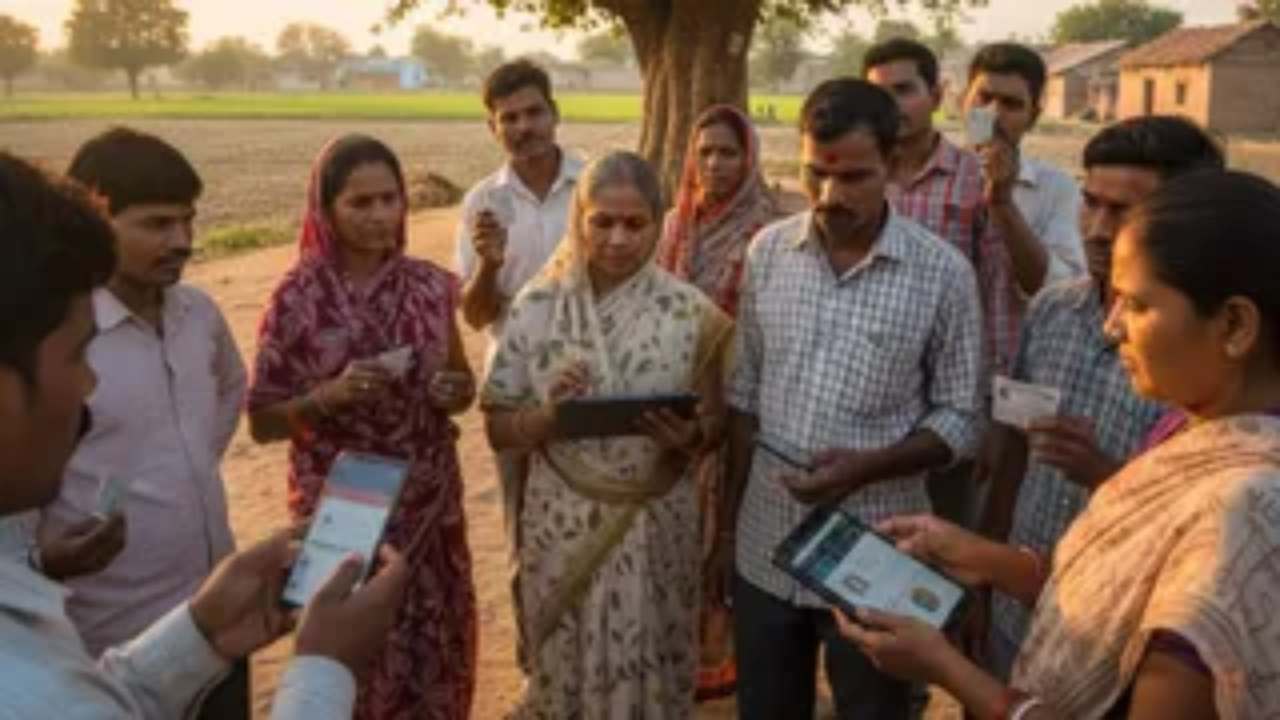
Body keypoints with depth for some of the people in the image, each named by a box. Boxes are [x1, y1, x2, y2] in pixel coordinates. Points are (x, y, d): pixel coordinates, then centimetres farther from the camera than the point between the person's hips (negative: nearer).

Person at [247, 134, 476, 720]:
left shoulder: (430, 286, -1)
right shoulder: (298, 300, -10)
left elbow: (462, 382, 13)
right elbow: (262, 423, -6)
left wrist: (455, 393, -10)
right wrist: (329, 395, -22)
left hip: (429, 503, 3)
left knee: (435, 654, 13)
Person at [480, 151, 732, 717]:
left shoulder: (690, 312, -7)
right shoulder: (537, 306, -6)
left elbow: (713, 426, 2)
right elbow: (498, 428, -2)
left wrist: (688, 436, -20)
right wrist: (546, 416, -22)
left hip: (654, 526, 0)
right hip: (561, 523, 1)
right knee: (563, 672, 17)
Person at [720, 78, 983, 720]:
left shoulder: (943, 273, -11)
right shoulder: (767, 251, 0)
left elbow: (960, 421, -6)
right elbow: (745, 393, 7)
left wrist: (867, 468, -22)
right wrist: (728, 521, 8)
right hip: (765, 549, 3)